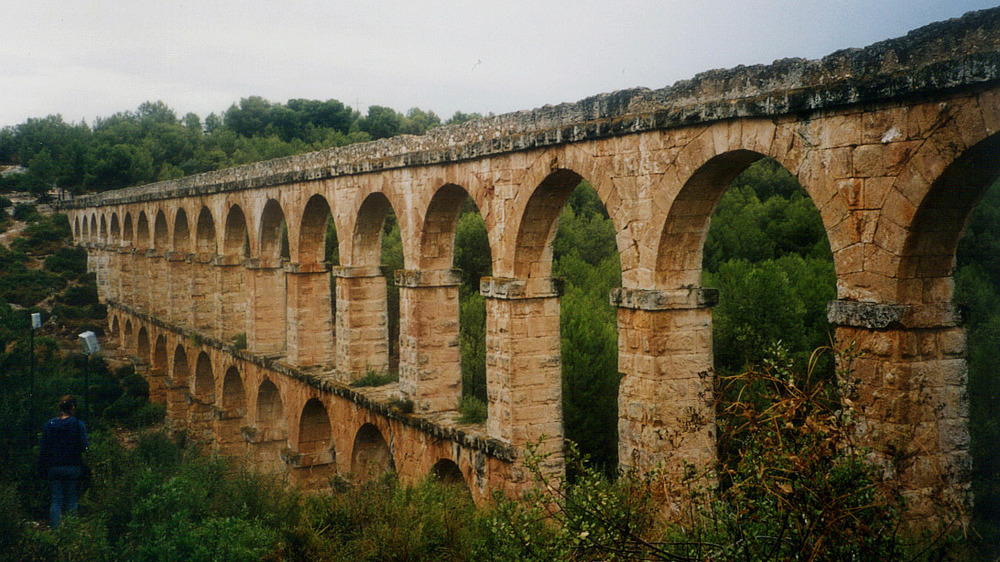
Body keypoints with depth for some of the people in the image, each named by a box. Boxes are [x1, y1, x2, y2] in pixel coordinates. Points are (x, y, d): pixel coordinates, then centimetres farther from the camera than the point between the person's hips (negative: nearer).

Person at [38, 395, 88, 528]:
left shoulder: (49, 425, 2)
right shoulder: (78, 425, -7)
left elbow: (44, 449, 3)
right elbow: (84, 446, -10)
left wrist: (43, 468, 9)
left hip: (54, 467, 2)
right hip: (73, 467, -2)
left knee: (56, 499, 8)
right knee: (71, 499, 7)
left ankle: (54, 529, 2)